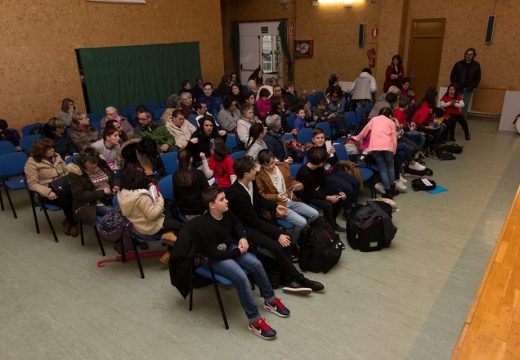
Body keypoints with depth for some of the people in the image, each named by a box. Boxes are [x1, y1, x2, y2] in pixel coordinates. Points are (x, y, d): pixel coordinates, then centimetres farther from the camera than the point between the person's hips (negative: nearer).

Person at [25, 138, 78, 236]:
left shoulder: (56, 156, 10)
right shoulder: (32, 163, -7)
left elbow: (66, 171, 17)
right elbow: (33, 184, -11)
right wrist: (48, 192, -25)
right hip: (48, 192, -5)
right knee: (67, 202, -30)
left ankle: (69, 222, -1)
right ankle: (71, 222, 3)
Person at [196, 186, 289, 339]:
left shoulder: (226, 212, -9)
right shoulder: (205, 226, -30)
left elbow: (237, 225, 13)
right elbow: (214, 254, -26)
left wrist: (243, 238, -6)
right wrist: (238, 252, -18)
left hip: (229, 247, 7)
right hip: (213, 258, -7)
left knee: (256, 264, -10)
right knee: (242, 278, -25)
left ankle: (270, 300, 13)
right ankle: (255, 321, -11)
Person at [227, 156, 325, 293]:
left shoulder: (251, 182, -4)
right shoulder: (237, 194, -28)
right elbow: (253, 221, -23)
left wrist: (275, 207, 3)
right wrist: (277, 234, -21)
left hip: (254, 220, 8)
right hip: (244, 228, -8)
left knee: (284, 239, -10)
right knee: (276, 246, -23)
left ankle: (288, 280, -4)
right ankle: (300, 280, -7)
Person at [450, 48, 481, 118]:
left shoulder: (476, 65, 4)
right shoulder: (458, 64, 0)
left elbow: (478, 78, 9)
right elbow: (452, 75, 4)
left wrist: (473, 86, -2)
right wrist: (455, 85, -3)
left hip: (468, 89, 1)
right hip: (458, 88, -1)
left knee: (465, 105, 5)